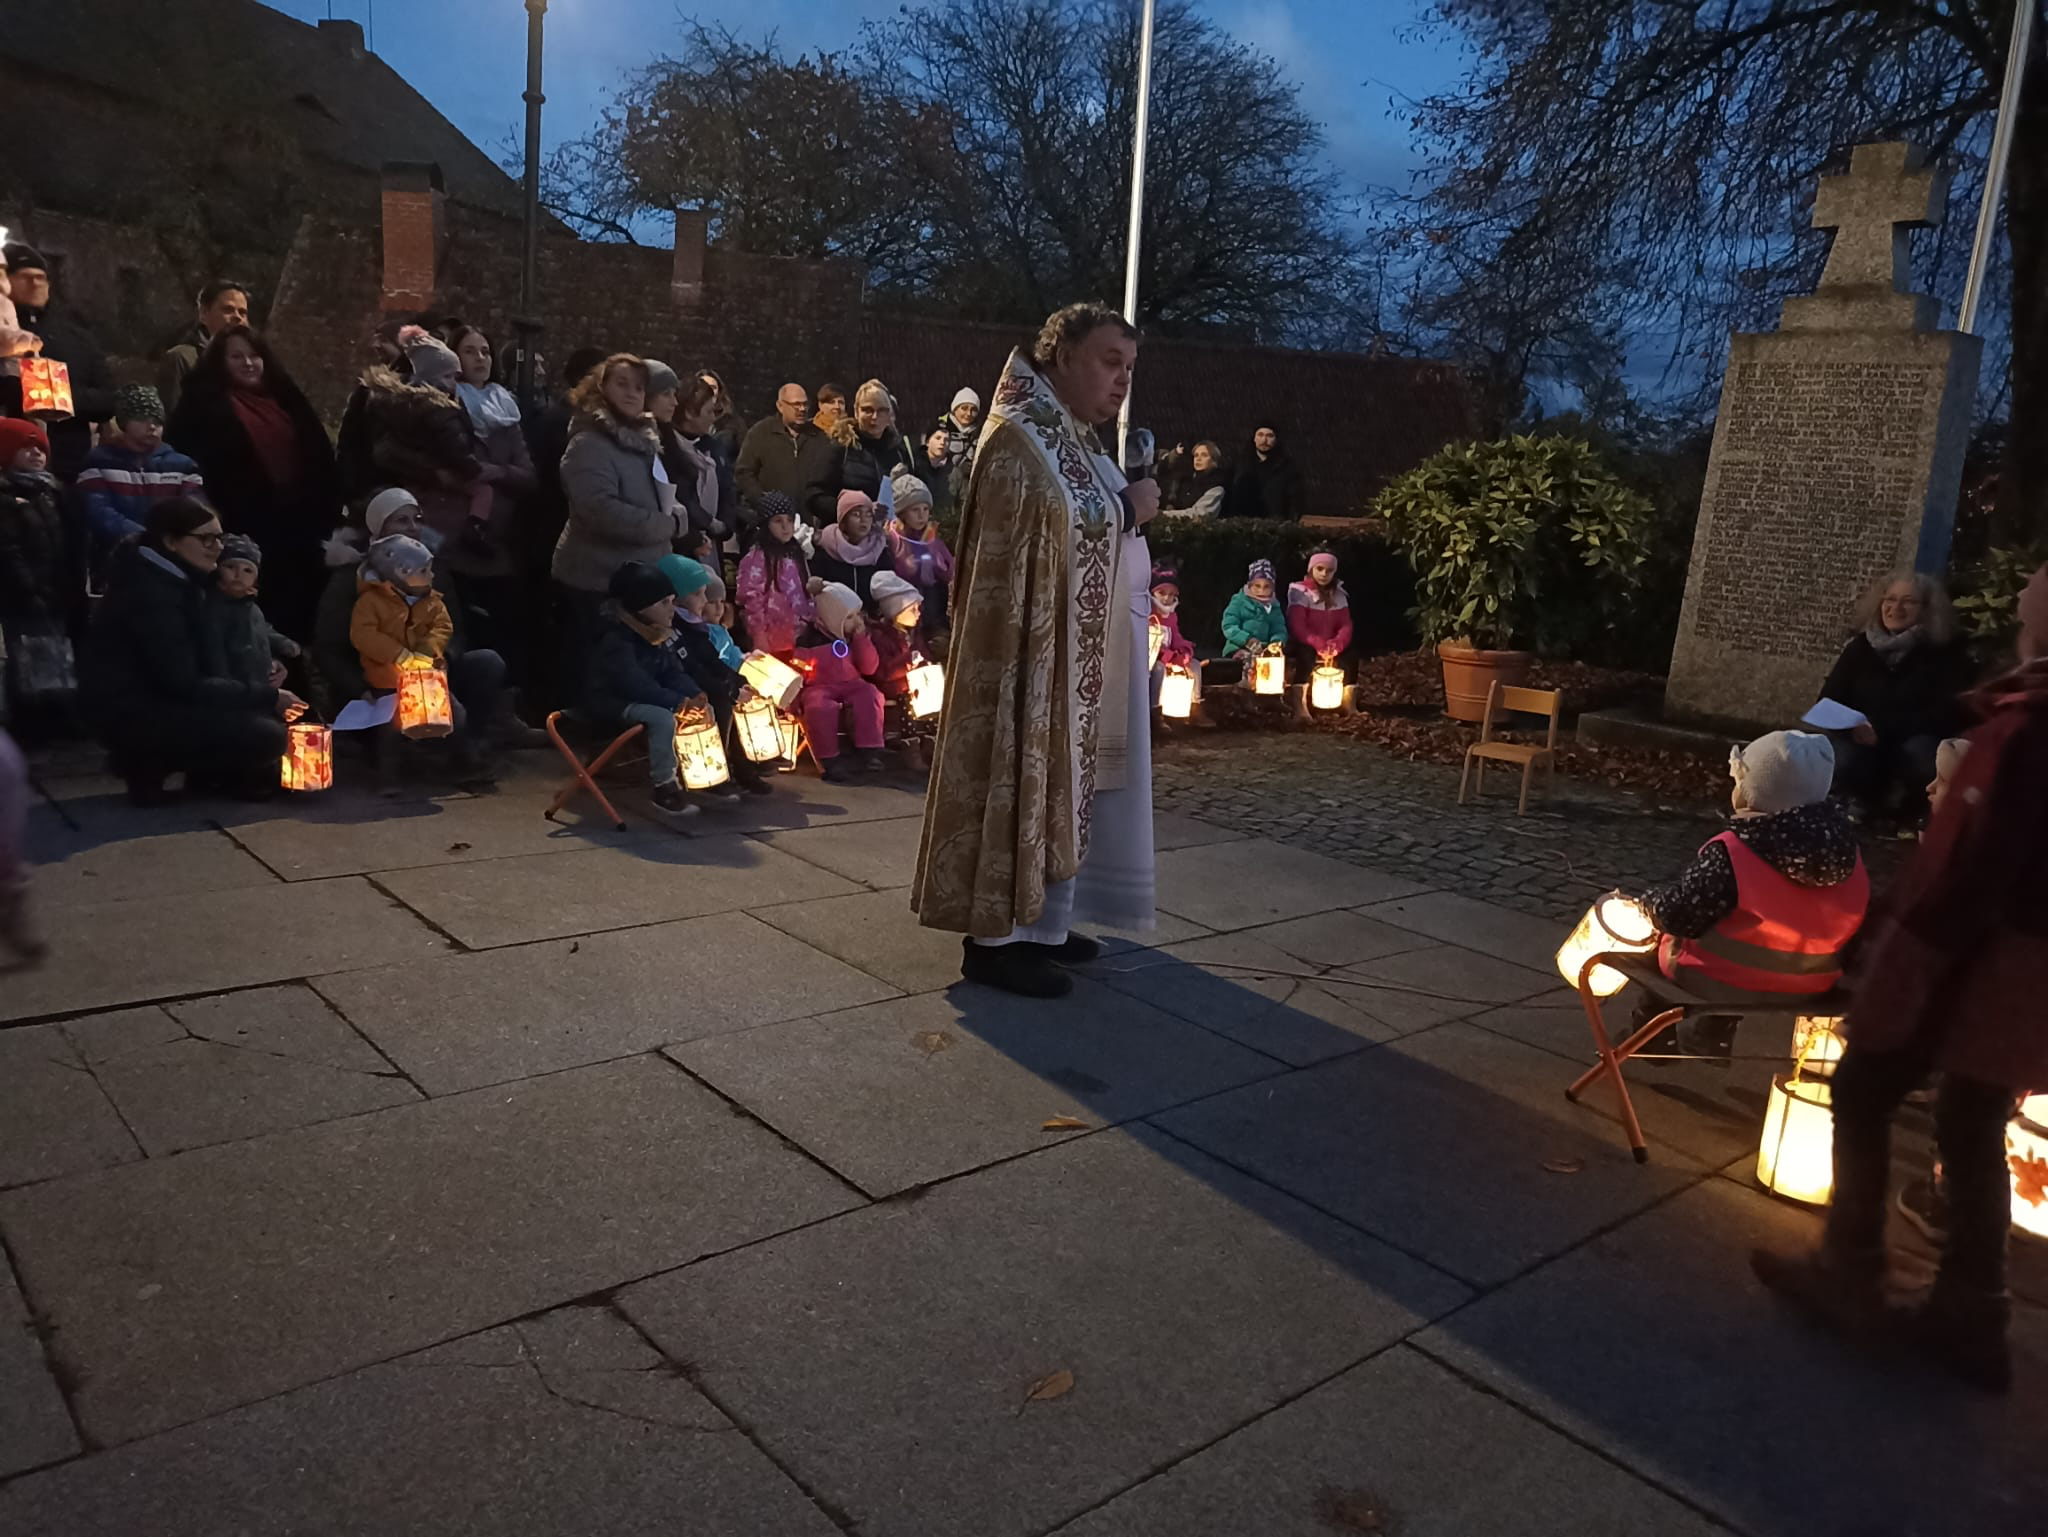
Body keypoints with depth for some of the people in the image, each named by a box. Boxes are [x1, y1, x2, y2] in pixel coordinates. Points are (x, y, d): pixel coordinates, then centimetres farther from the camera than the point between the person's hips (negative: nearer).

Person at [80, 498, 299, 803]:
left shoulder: (181, 581, 10)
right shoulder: (149, 591, -20)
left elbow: (196, 669, 9)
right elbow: (183, 684, -24)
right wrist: (269, 696, -20)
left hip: (158, 699, 9)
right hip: (129, 714, -9)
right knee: (266, 737, -21)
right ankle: (149, 764, -7)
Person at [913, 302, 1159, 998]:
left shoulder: (1074, 438, 16)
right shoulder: (1023, 436, -13)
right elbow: (1053, 532, -23)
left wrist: (1130, 507, 3)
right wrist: (1130, 508, -11)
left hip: (1082, 645, 10)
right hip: (1039, 645, -10)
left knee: (1058, 781, 12)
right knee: (1022, 777, -6)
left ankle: (1036, 919, 20)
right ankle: (995, 936, 1)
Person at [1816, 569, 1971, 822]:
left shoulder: (1945, 652, 0)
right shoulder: (1860, 646, 9)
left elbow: (1946, 715, -9)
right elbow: (1830, 700, 6)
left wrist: (1882, 730, -22)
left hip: (1916, 740, -1)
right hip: (1862, 740, 1)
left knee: (1919, 752, -38)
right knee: (1843, 762, -34)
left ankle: (1909, 812, -7)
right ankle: (1868, 806, 0)